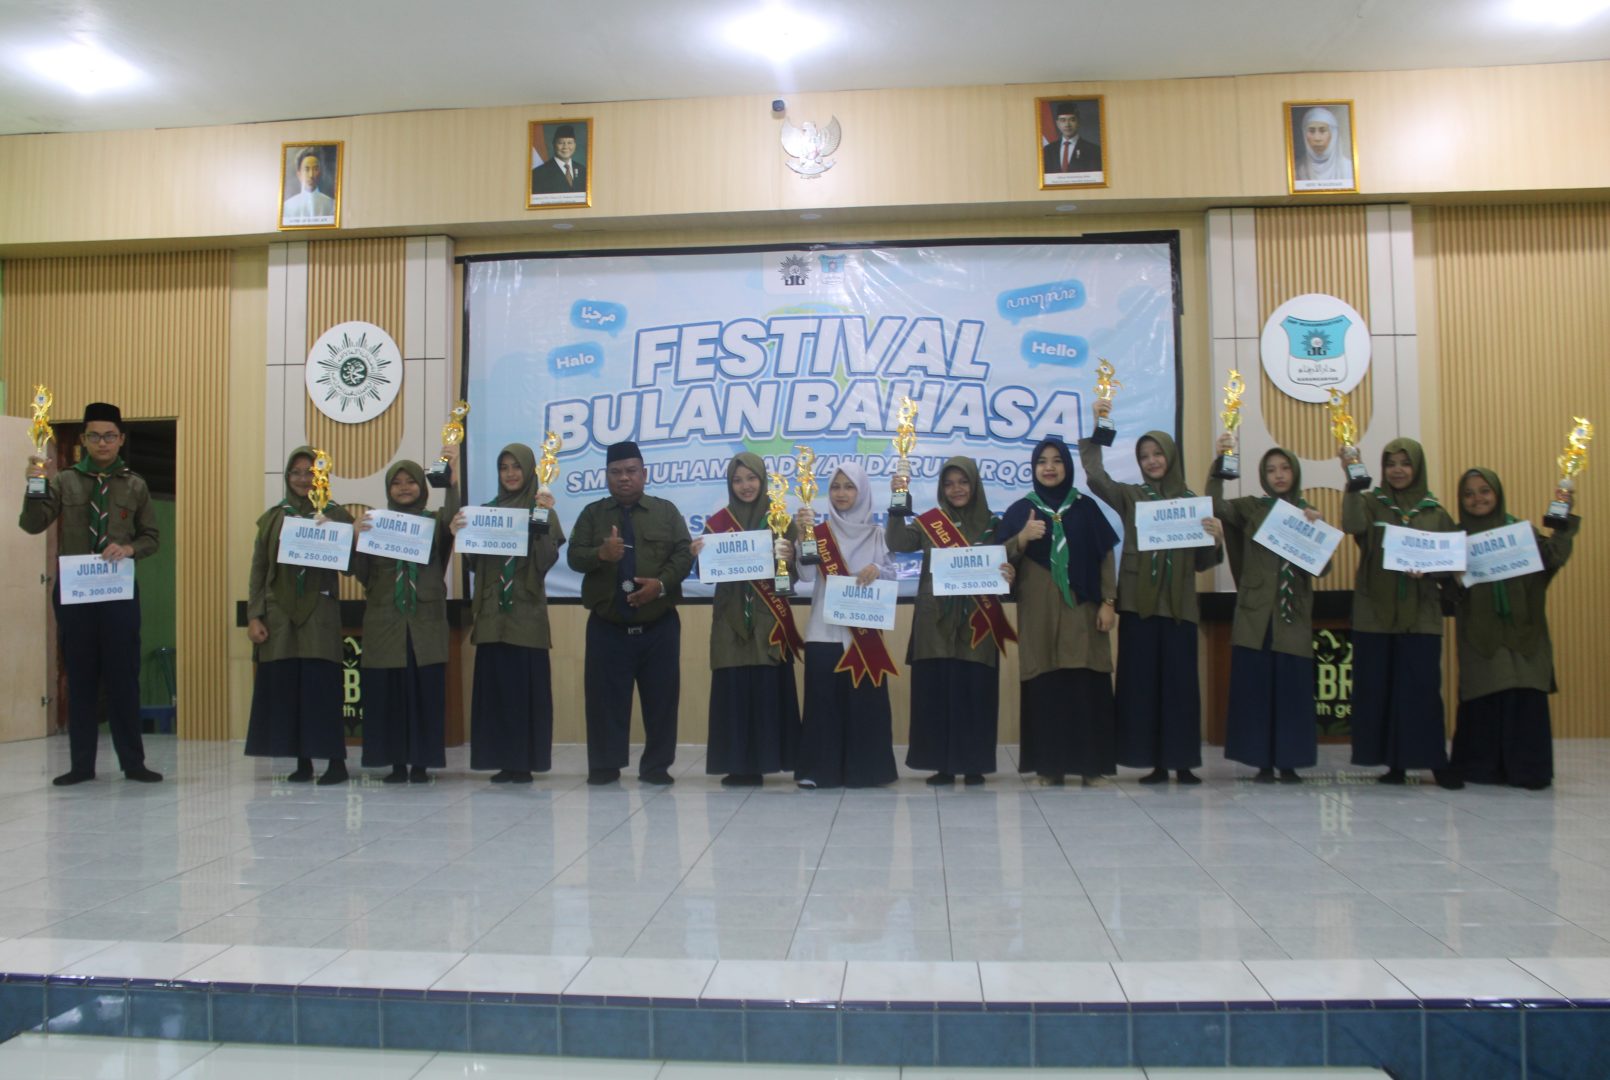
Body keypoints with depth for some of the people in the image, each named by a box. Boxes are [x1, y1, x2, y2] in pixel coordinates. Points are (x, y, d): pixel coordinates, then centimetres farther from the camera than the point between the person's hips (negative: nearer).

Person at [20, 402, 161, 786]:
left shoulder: (135, 486, 6)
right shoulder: (64, 481, 5)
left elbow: (151, 537, 8)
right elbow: (32, 524, -5)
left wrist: (130, 548, -12)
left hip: (119, 591, 0)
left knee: (124, 676, 3)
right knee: (80, 678, 7)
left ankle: (132, 762, 11)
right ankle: (81, 764, 15)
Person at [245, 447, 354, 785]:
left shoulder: (334, 514, 4)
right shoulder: (272, 517, 11)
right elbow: (258, 570, 9)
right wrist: (254, 616, 1)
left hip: (319, 615, -3)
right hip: (279, 616, 3)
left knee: (322, 688, -5)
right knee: (284, 688, 2)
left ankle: (336, 761, 1)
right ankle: (302, 761, 10)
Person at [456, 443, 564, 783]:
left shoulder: (542, 509, 3)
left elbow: (547, 560, -9)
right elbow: (474, 563, 8)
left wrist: (543, 519, -19)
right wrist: (459, 534, -8)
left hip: (527, 611, -3)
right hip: (492, 611, 4)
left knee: (526, 686, -2)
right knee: (494, 685, 4)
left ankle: (525, 762, 4)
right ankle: (503, 761, 11)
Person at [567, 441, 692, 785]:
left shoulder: (667, 511, 8)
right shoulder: (592, 513, 9)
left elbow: (684, 553, -1)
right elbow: (574, 556, -1)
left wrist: (662, 583, -18)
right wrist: (600, 553, -23)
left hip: (659, 625, 0)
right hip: (606, 626, 0)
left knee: (661, 696, 3)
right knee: (605, 696, 2)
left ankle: (656, 766, 13)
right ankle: (604, 766, 13)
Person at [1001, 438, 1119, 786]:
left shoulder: (1086, 507, 8)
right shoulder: (1020, 510, 7)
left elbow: (1105, 556, 7)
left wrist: (1108, 602, -2)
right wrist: (1022, 538, -17)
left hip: (1081, 607, 0)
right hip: (1039, 611, 0)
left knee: (1086, 686, -3)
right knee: (1045, 686, -3)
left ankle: (1089, 762, 5)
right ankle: (1050, 763, 4)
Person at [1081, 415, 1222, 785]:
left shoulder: (1191, 500, 10)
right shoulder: (1129, 496, 7)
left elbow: (1201, 562, 10)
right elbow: (1095, 475, -11)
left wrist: (1214, 539, -10)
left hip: (1178, 605, 1)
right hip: (1138, 602, 0)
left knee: (1180, 682, 2)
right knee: (1142, 682, 1)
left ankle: (1183, 762, 11)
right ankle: (1154, 762, 9)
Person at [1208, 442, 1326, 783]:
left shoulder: (1308, 513, 10)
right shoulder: (1250, 508, 6)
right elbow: (1215, 505, -13)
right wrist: (1219, 462, -23)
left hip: (1293, 614, 1)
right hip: (1255, 613, -1)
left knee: (1292, 689, 0)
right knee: (1255, 688, -1)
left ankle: (1288, 762, 11)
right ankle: (1262, 762, 8)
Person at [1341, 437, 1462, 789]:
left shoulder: (1435, 512, 9)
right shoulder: (1372, 503, 4)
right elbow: (1353, 525, -19)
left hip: (1421, 614, 0)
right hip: (1376, 612, 0)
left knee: (1423, 688, -2)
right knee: (1379, 688, 1)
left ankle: (1435, 761, 8)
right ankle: (1394, 763, 10)